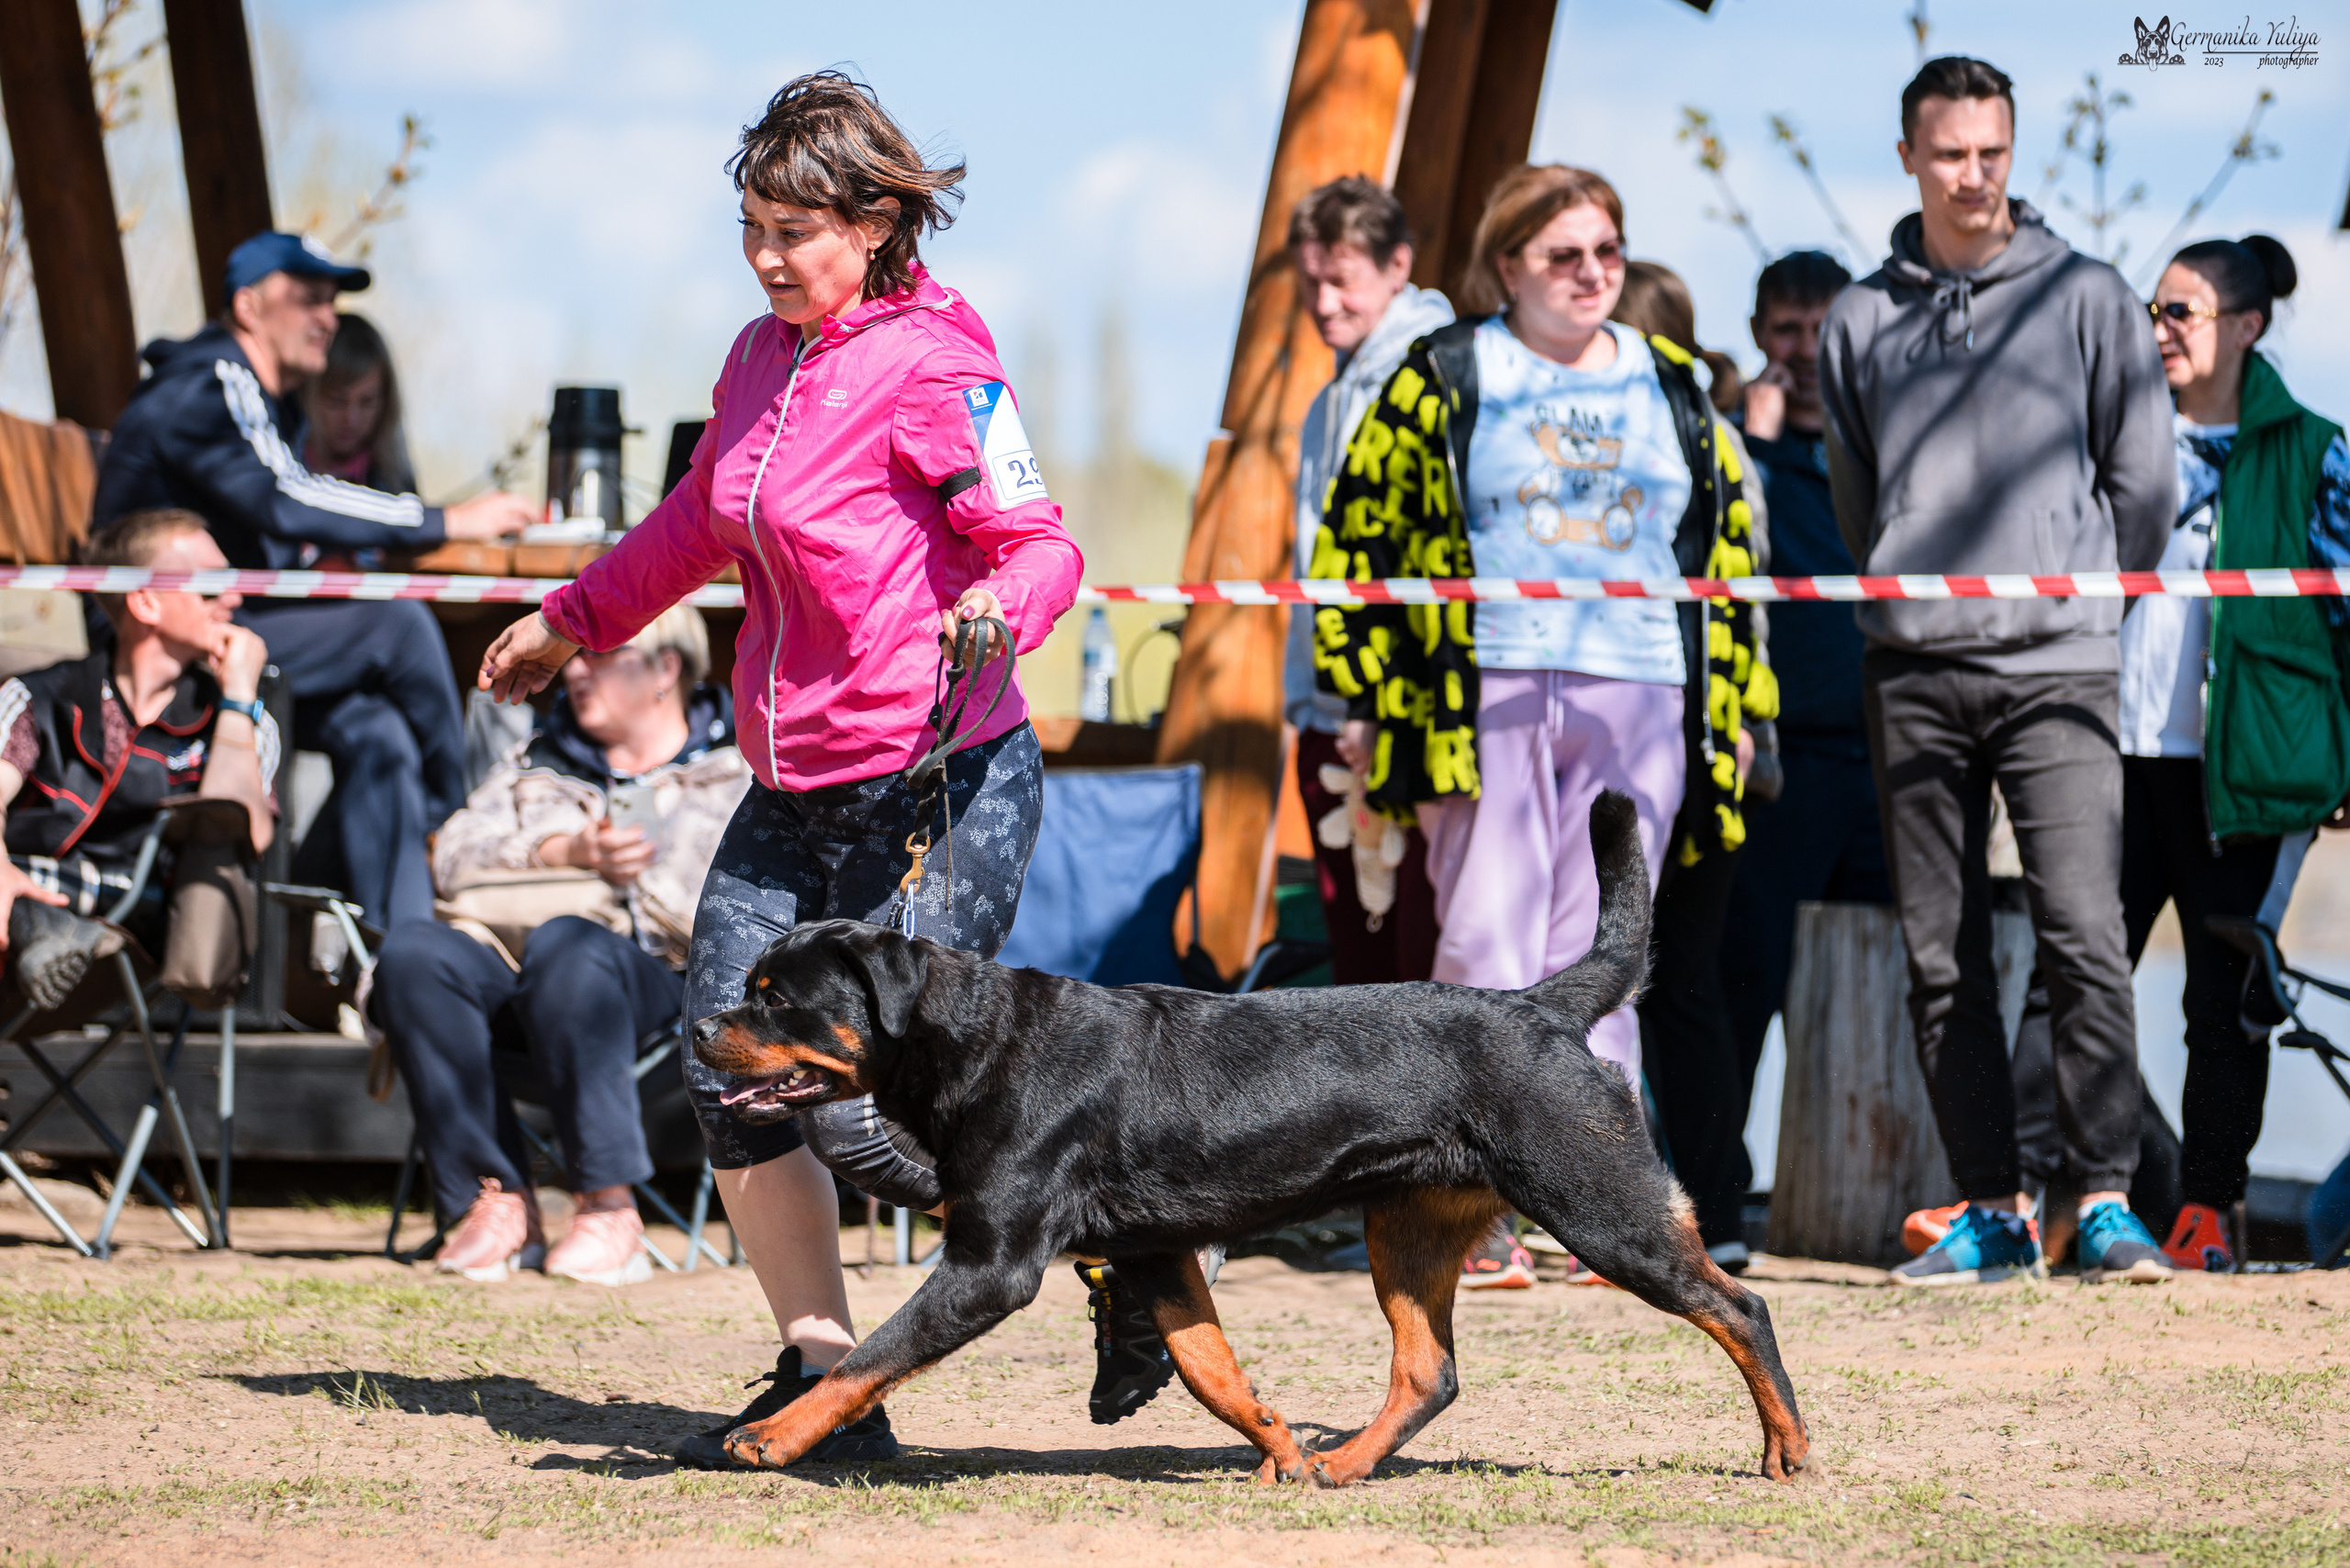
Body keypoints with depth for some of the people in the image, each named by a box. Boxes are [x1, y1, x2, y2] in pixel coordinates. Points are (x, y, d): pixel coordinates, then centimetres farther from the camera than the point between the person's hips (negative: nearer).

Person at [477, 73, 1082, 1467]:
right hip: (791, 797, 8)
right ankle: (826, 1388, 12)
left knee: (861, 1111, -12)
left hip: (939, 790, -8)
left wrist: (997, 608, -37)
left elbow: (1041, 541, -15)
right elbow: (700, 523, 29)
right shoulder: (764, 357, 11)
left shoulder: (933, 363, -12)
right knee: (732, 1088, 1)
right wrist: (573, 621, 41)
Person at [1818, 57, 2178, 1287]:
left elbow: (2144, 478, 8)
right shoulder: (1860, 321, 12)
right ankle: (1989, 1209, 8)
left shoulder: (2087, 299, 5)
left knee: (2083, 934, -13)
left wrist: (2086, 593, 10)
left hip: (2054, 666, -3)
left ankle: (2106, 1202, -11)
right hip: (1913, 672, 3)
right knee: (1941, 955, 3)